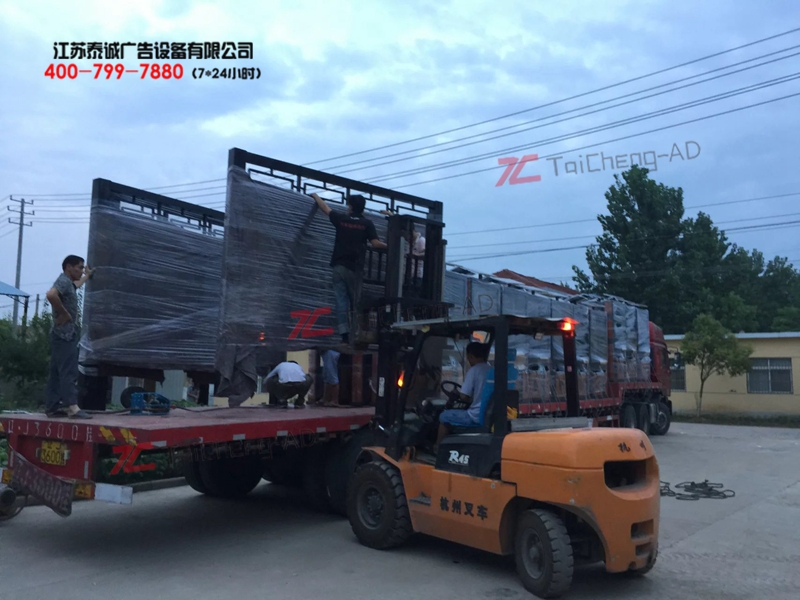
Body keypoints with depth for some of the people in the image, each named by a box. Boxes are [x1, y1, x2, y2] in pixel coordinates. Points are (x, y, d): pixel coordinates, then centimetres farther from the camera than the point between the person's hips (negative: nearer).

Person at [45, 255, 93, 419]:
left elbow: (76, 285, 46)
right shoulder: (63, 281, -11)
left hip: (65, 333, 10)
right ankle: (72, 407, -18)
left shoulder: (68, 283, 19)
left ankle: (52, 407, 13)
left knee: (56, 372, 9)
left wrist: (87, 276, 57)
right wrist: (64, 313, -23)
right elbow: (51, 294, -32)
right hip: (65, 333, -10)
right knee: (69, 371, -14)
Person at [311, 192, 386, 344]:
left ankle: (344, 334, -10)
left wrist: (315, 195, 37)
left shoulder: (341, 219, 5)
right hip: (355, 268, 0)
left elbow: (325, 208, 19)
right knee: (355, 301, 7)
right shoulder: (367, 223, 1)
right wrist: (388, 246, 13)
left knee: (341, 300, -2)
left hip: (339, 266, 0)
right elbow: (375, 244, -7)